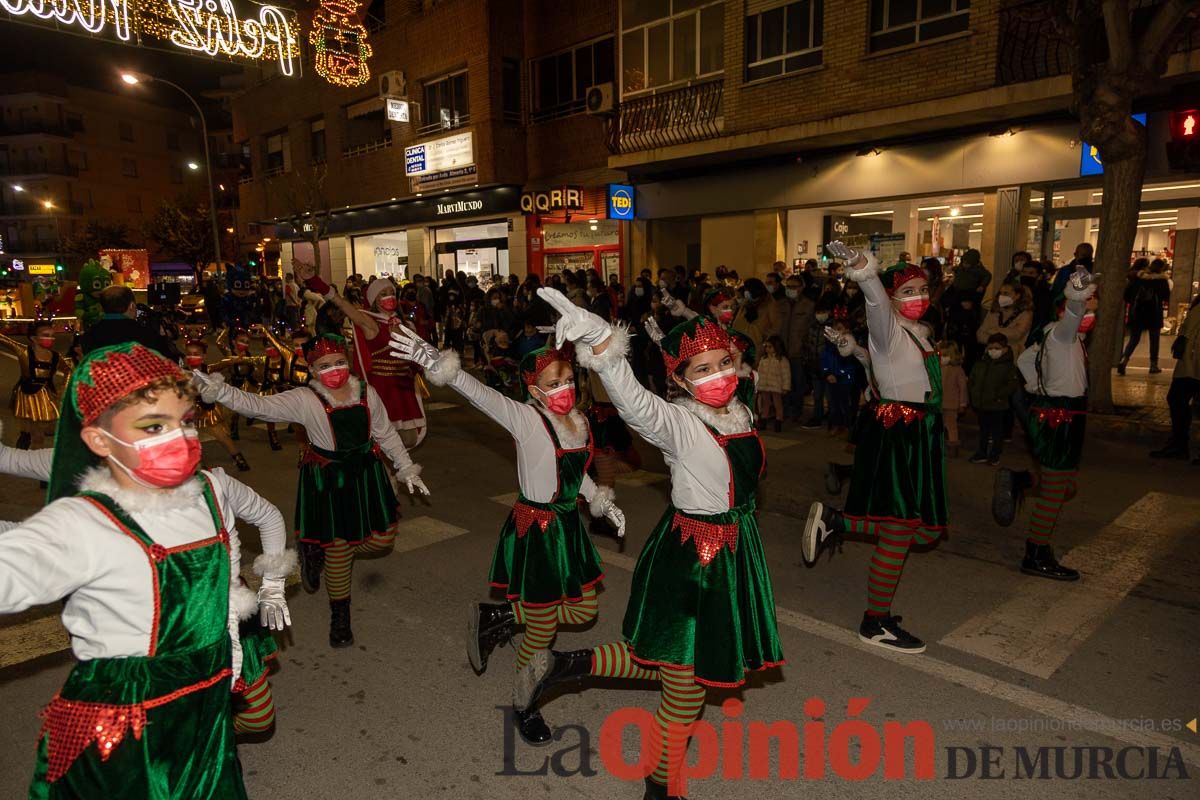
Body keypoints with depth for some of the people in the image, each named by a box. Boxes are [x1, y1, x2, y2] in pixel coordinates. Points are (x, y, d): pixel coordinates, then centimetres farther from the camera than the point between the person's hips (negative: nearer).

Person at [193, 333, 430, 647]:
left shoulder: (367, 393, -4)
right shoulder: (304, 400, -14)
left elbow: (386, 434, 8)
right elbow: (257, 406, -25)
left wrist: (407, 468, 12)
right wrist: (219, 391, -42)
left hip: (366, 475, 5)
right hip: (327, 481, -4)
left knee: (382, 539, 12)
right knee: (338, 550, 5)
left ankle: (319, 551, 36)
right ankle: (340, 615, 29)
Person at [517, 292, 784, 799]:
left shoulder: (739, 414, 3)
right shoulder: (678, 423, -20)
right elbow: (634, 400, -41)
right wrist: (599, 340, -56)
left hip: (734, 551, 8)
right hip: (689, 559, -8)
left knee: (684, 666, 18)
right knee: (686, 682, 6)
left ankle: (568, 664, 27)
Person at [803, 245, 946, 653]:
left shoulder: (920, 332, 15)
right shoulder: (889, 329, -12)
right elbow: (876, 302, -34)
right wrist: (861, 265, -52)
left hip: (920, 435, 9)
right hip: (894, 435, -9)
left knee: (922, 527, 11)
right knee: (898, 532, -3)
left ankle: (833, 519, 20)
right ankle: (876, 622, 11)